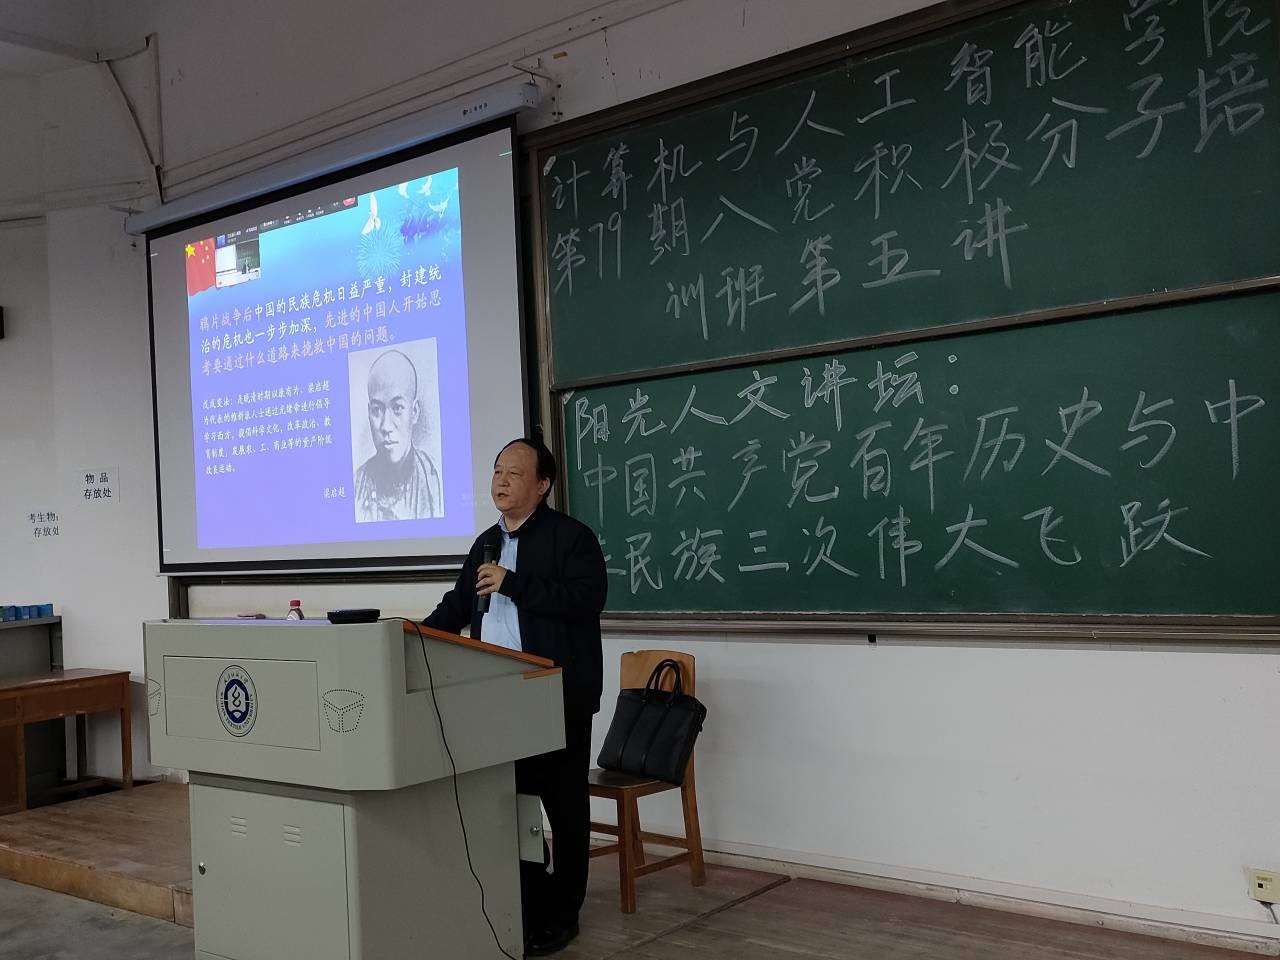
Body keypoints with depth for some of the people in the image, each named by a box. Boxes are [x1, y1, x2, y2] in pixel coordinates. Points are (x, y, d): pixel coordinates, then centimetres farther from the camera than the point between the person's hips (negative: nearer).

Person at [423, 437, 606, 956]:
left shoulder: (571, 536, -7)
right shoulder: (486, 542, 16)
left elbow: (586, 600, -21)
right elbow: (458, 605, 23)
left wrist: (512, 583, -22)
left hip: (557, 699, -7)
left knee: (564, 805, 5)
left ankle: (560, 915, 18)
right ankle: (529, 902, 26)